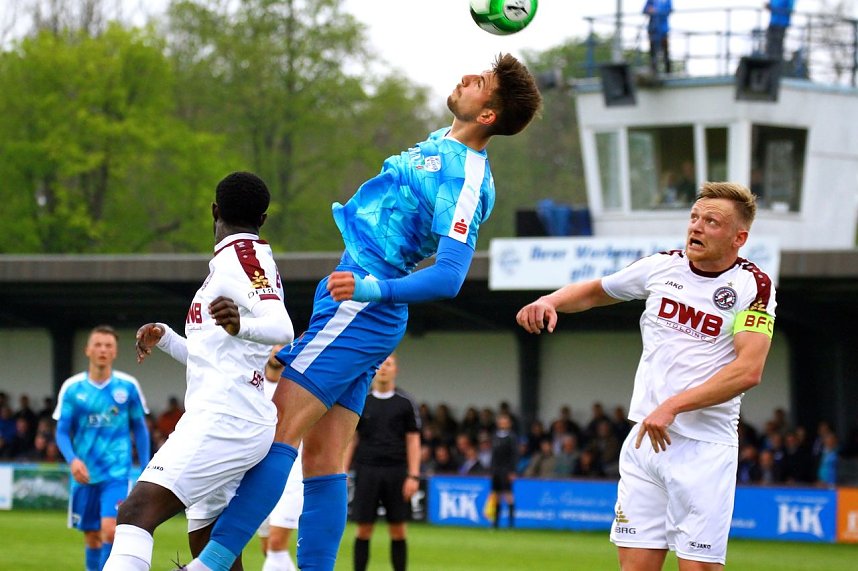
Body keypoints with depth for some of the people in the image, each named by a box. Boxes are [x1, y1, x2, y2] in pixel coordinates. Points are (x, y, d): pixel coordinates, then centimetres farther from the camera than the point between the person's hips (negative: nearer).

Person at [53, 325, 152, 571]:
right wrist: (72, 460, -20)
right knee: (92, 538, 8)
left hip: (117, 473, -2)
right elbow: (62, 432, -1)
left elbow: (140, 429, 8)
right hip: (85, 474, 2)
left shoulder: (128, 386, -2)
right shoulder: (72, 388, -2)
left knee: (110, 531, -19)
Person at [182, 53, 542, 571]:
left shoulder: (465, 181, -17)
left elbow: (449, 278, -25)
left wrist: (373, 288, -34)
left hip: (358, 309, -10)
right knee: (323, 459, 6)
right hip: (356, 301, 10)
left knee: (277, 432, -16)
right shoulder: (443, 142, 12)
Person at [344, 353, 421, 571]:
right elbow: (351, 439, 9)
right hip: (367, 472, 0)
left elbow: (413, 441, 4)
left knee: (398, 529, 1)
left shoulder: (405, 403, 5)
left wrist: (413, 476, -4)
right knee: (364, 528, 0)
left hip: (396, 472, 0)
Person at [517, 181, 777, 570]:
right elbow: (595, 291, 26)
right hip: (645, 439, 4)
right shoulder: (662, 267, 8)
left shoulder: (753, 286, -6)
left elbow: (748, 370, -19)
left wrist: (673, 405, -23)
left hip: (704, 448, -4)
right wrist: (549, 301, 5)